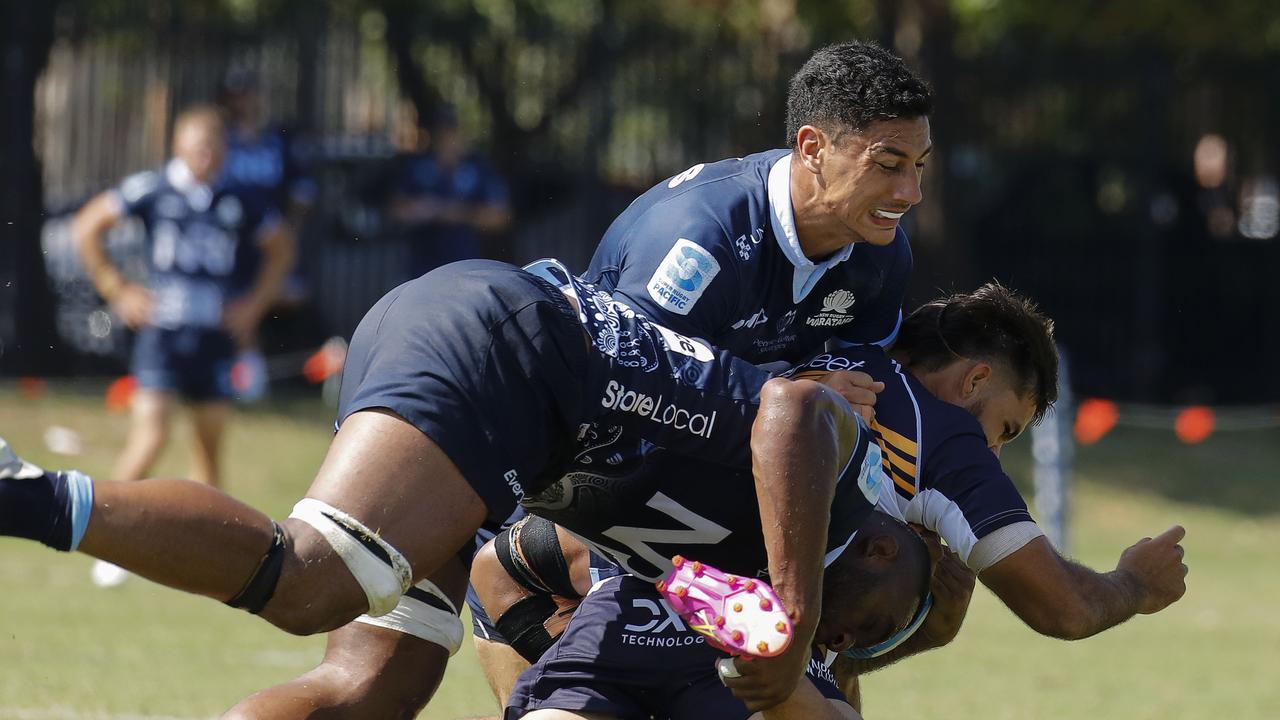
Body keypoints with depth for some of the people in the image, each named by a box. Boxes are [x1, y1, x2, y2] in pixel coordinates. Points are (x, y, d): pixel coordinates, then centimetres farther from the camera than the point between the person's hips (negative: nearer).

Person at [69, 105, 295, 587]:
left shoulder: (238, 203, 3)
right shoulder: (151, 190, -4)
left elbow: (280, 247, 19)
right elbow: (87, 227, 4)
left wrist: (254, 303, 10)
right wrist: (117, 291, 1)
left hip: (216, 335, 3)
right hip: (162, 330, -3)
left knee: (211, 442, 7)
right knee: (149, 436, -14)